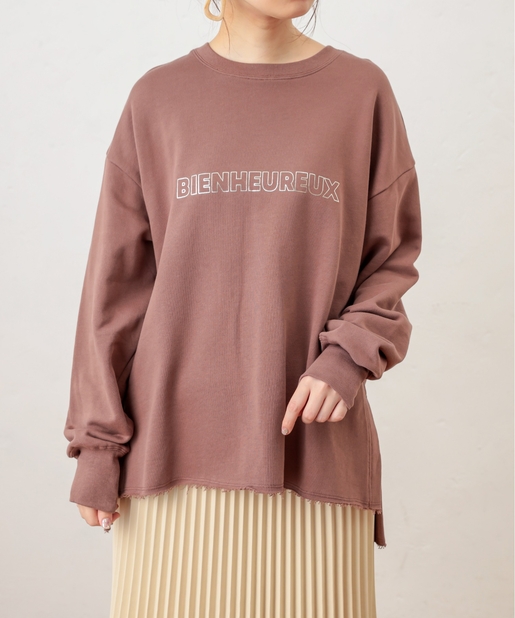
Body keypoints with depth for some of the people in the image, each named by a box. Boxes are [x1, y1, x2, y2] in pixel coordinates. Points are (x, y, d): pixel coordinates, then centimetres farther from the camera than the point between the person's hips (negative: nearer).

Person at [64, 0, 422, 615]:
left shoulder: (362, 89, 6)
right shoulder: (157, 97, 5)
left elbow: (392, 255, 9)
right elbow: (115, 281, 4)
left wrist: (351, 355, -10)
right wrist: (96, 442, 2)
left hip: (312, 442, 1)